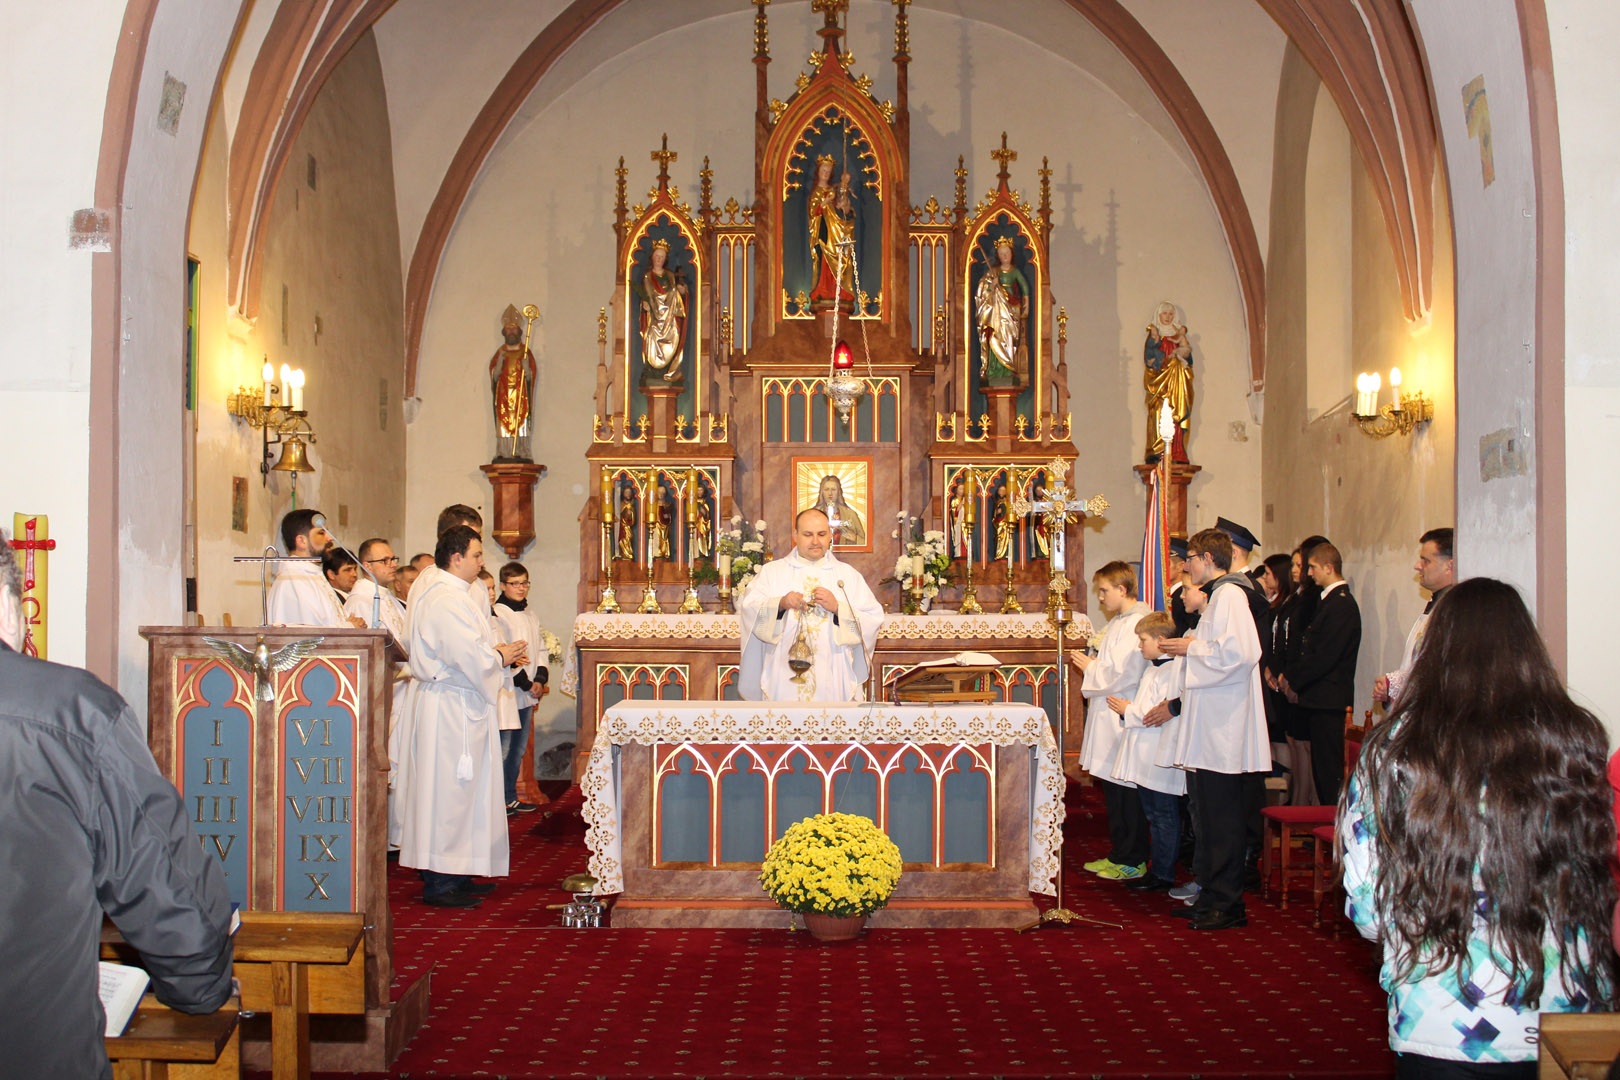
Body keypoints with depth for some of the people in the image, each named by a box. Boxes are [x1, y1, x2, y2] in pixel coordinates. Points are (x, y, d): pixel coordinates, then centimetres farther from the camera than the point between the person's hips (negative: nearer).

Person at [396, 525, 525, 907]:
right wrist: (500, 657, -6)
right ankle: (440, 883, -1)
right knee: (450, 790, -6)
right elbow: (467, 654, -23)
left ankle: (454, 875, 21)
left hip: (452, 702, 11)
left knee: (460, 790, 14)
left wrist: (492, 653, 11)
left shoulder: (446, 592, 16)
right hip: (452, 707, -11)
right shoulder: (447, 598, -17)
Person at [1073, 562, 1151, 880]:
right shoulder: (1118, 622, 17)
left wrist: (1090, 667, -10)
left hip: (1124, 720, -10)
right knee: (1112, 790, 14)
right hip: (1108, 717, 10)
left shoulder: (1137, 623, -16)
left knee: (1126, 792, -3)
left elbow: (1125, 673, -22)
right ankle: (1118, 854, 22)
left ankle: (1132, 861, 5)